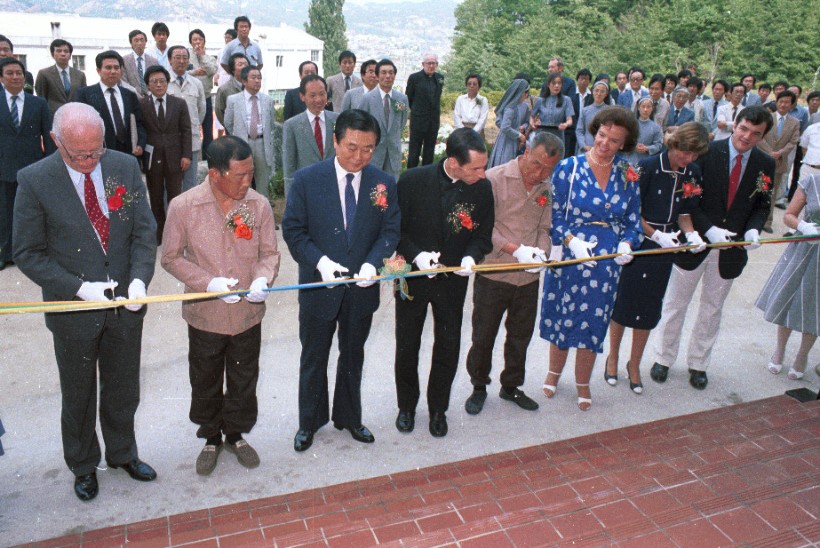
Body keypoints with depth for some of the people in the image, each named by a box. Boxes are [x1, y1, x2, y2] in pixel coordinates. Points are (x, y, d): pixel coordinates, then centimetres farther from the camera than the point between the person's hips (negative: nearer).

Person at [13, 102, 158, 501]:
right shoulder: (34, 180, -14)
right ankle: (83, 465, 42)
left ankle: (122, 453, 45)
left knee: (123, 391, 20)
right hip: (74, 308, -2)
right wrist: (80, 288, -21)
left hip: (126, 304, 2)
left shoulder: (125, 167, -7)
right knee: (78, 396, 18)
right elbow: (28, 253, -10)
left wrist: (139, 279, -20)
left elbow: (144, 231, -4)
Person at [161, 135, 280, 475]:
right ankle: (211, 438, 42)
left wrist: (263, 279, -23)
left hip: (248, 314, 2)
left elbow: (269, 253, -1)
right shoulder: (183, 207, -15)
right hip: (205, 315, -1)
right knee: (206, 383, 18)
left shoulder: (260, 205, -9)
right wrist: (208, 282, -21)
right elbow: (171, 257, -6)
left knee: (244, 380, 19)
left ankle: (236, 434, 43)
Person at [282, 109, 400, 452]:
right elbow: (293, 230, -8)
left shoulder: (384, 183, -5)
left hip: (362, 288, 2)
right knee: (313, 359, 15)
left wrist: (372, 263, -21)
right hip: (319, 284, -1)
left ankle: (348, 417, 41)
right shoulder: (307, 179, -10)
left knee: (353, 357, 20)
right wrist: (320, 261, -23)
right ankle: (309, 421, 36)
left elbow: (391, 230, -3)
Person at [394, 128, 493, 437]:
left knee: (448, 348, 11)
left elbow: (483, 235, 0)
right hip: (413, 277, -1)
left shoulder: (482, 189, -11)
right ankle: (406, 406, 36)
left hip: (453, 281, 1)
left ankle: (438, 409, 34)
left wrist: (471, 256, -21)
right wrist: (416, 255, -23)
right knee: (407, 347, 13)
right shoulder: (413, 181, -18)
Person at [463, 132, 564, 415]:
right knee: (483, 337, 9)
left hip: (528, 278, 5)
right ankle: (479, 387, 31)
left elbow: (544, 228, 11)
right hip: (493, 276, -5)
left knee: (520, 337, 18)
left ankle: (511, 386, 38)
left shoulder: (546, 188, 5)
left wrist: (541, 251, -10)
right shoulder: (495, 179, -13)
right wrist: (516, 249, -23)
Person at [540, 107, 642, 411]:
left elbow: (633, 220, 6)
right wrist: (572, 241, -21)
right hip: (568, 257, -2)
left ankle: (582, 383, 33)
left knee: (592, 323, 12)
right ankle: (554, 372, 39)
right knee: (561, 317, 13)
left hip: (606, 263, 2)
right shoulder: (568, 168, -6)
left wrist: (627, 244, -14)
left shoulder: (628, 175, 2)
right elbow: (554, 214, -6)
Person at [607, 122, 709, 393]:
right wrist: (655, 235, -19)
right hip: (635, 244, -4)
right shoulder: (648, 166, -15)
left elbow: (684, 211, 10)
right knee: (623, 302, 6)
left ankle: (634, 364, 27)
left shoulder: (692, 173, 1)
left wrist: (690, 233, -8)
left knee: (648, 309, 10)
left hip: (665, 248, 4)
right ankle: (612, 357, 27)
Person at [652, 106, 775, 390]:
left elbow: (762, 205, 8)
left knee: (712, 310, 16)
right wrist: (709, 230, -21)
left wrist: (753, 230, -13)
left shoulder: (765, 165, 0)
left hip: (730, 249, 3)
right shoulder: (707, 153, -12)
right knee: (675, 305, 10)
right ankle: (664, 358, 27)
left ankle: (698, 364, 32)